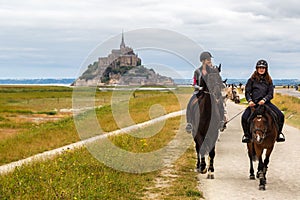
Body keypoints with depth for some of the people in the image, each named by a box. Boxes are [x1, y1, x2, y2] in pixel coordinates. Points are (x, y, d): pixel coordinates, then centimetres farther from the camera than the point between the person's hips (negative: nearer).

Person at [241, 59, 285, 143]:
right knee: (244, 117, -26)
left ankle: (279, 133, 6)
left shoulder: (269, 80, 13)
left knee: (280, 115, -16)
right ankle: (246, 134, -2)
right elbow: (247, 92, 6)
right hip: (254, 103, -1)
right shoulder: (252, 80, 10)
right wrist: (249, 100, -14)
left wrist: (264, 99, -14)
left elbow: (270, 94, 6)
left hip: (265, 102, 1)